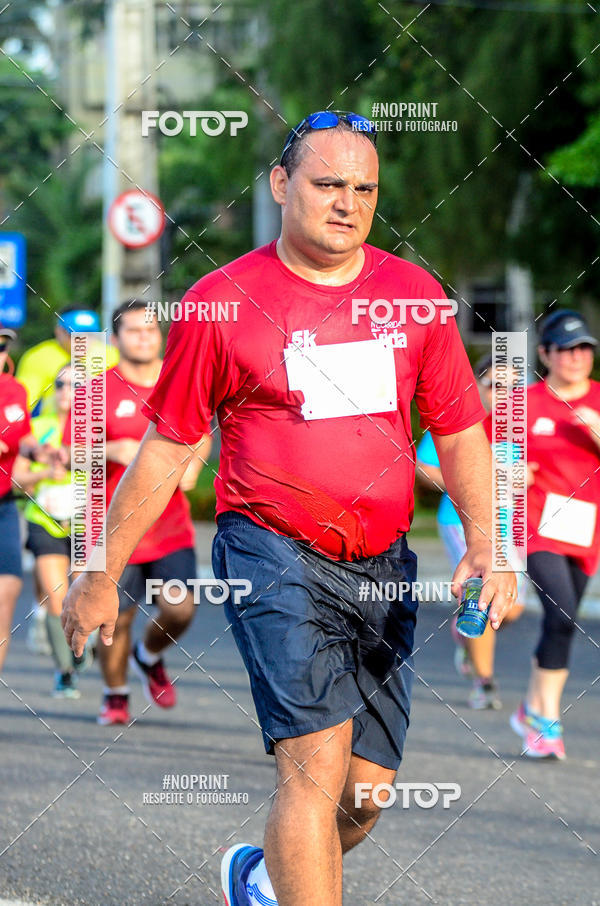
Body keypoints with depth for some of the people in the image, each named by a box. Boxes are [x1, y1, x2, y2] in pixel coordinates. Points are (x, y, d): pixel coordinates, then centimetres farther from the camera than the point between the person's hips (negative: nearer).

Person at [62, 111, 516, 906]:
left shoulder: (413, 294, 7)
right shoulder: (221, 302, -3)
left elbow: (460, 430, 13)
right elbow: (166, 448, 4)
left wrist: (486, 545, -2)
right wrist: (101, 574, 7)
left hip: (383, 566, 5)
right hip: (275, 554, -4)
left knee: (368, 789, 6)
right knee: (316, 765, -19)